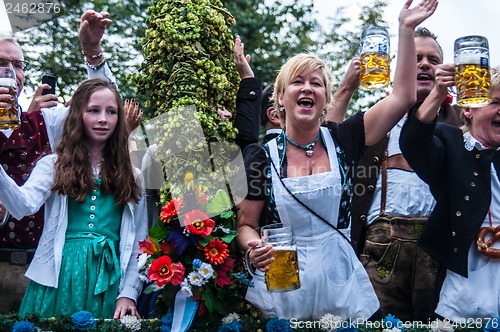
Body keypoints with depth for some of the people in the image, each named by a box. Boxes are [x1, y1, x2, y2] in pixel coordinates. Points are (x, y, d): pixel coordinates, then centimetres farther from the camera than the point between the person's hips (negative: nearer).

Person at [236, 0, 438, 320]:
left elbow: (402, 96, -4)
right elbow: (246, 224, 1)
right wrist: (255, 247, -22)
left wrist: (406, 29, -7)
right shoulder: (262, 156, -4)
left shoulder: (340, 140, 0)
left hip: (340, 281, 2)